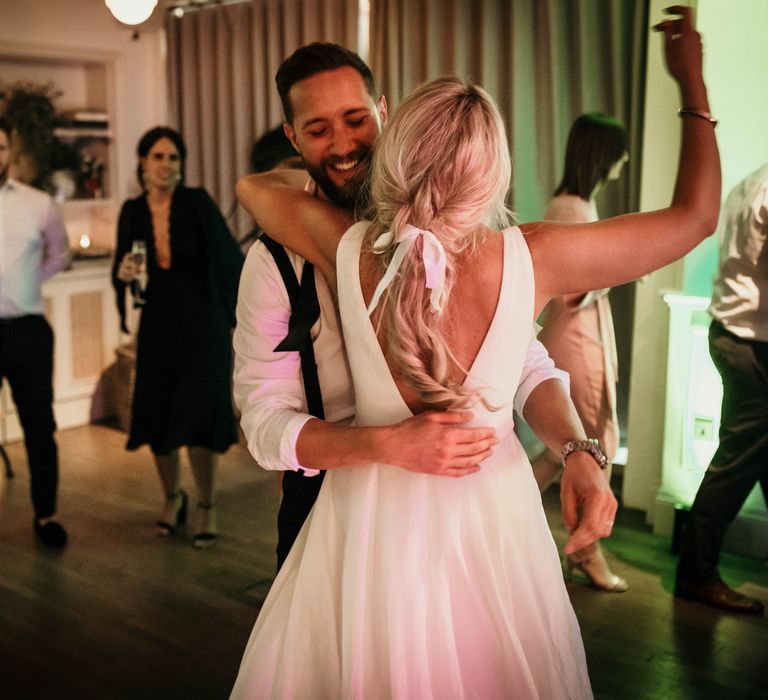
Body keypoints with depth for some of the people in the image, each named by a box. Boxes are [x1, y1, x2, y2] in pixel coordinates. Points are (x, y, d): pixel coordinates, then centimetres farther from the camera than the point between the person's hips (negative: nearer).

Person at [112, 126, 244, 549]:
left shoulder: (197, 202, -7)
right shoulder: (132, 212, 2)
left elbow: (229, 257, -3)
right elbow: (122, 272, 9)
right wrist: (124, 274, -15)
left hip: (202, 320, -3)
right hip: (157, 323, 3)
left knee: (198, 414, -7)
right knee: (157, 415, 7)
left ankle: (207, 508, 12)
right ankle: (171, 496, 33)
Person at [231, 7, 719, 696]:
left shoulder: (348, 250, -15)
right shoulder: (529, 257, -19)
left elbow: (253, 184, 7)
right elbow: (695, 217, -6)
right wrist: (695, 90, 5)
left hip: (373, 504, 1)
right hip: (489, 504, 0)